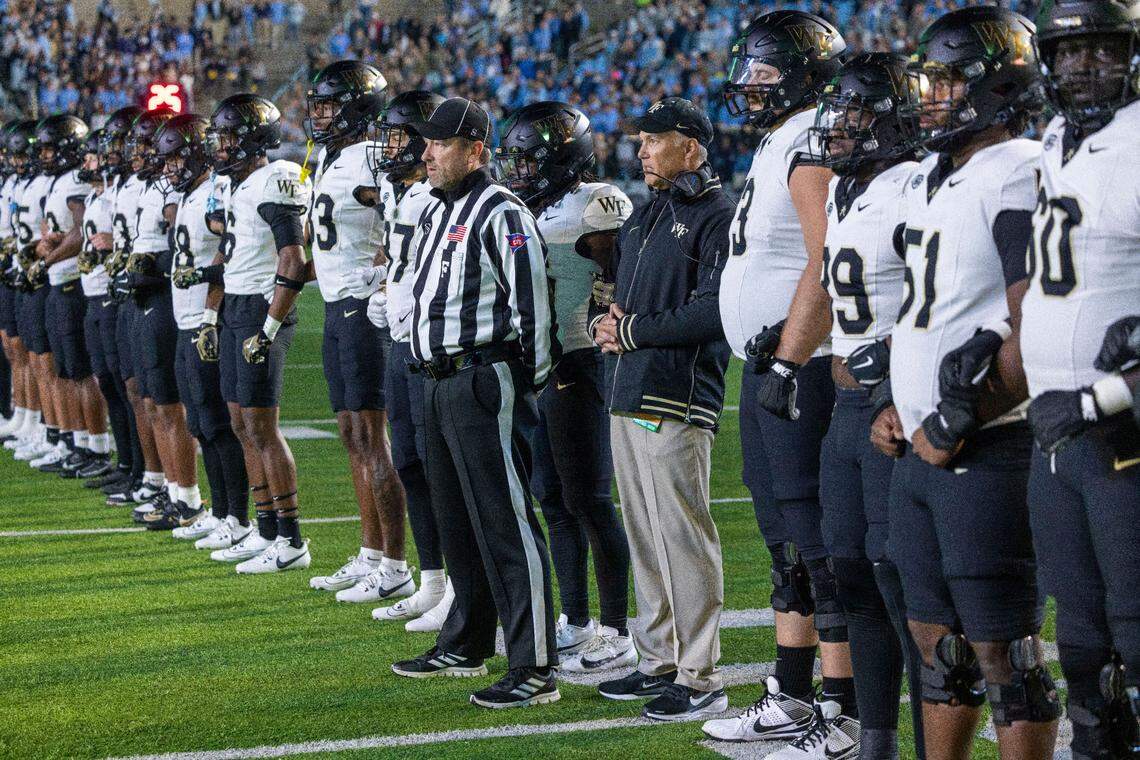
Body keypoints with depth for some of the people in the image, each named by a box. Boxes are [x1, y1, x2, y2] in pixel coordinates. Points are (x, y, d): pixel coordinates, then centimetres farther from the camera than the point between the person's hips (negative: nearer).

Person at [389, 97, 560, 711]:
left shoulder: (501, 215, -13)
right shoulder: (434, 213, 17)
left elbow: (531, 304, -15)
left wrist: (529, 384, -12)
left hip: (485, 381, -10)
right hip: (438, 383, 10)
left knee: (505, 525, -10)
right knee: (458, 522, 19)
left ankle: (534, 670, -10)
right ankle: (466, 645, 32)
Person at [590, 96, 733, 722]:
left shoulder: (718, 218, -8)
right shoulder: (642, 217, 20)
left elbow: (713, 313, -18)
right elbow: (612, 297, 25)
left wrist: (634, 331, -14)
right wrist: (604, 320, 2)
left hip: (675, 403, -9)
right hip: (625, 399, 9)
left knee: (683, 538, -7)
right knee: (645, 538, 14)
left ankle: (701, 680, -3)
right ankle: (658, 662, 23)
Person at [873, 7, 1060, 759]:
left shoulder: (1019, 176, -14)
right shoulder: (930, 180, 16)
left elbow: (1033, 331, -20)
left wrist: (958, 424, -18)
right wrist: (900, 407, 15)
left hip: (986, 451, -9)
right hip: (921, 448, 9)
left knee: (1003, 648, -4)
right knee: (937, 639, 16)